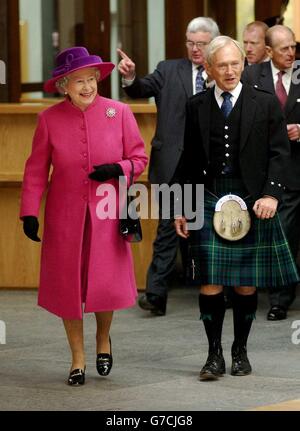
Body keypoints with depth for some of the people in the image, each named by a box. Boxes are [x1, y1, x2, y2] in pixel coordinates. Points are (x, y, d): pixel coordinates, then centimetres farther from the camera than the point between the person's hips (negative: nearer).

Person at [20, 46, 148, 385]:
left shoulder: (119, 113, -3)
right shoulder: (49, 119, -2)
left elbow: (139, 159, 4)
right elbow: (36, 170, 2)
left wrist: (117, 170, -17)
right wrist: (29, 212, -4)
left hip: (106, 214, 0)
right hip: (64, 217, 1)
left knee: (106, 284, -5)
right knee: (67, 286, 3)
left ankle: (103, 338, 27)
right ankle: (78, 359, 20)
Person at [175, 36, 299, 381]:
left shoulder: (265, 104, 3)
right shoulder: (196, 107, 7)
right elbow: (189, 160, 11)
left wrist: (271, 194, -10)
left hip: (251, 204, 0)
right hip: (209, 203, 0)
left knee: (246, 285, 5)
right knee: (209, 284, -5)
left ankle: (240, 351, 19)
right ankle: (214, 354, 4)